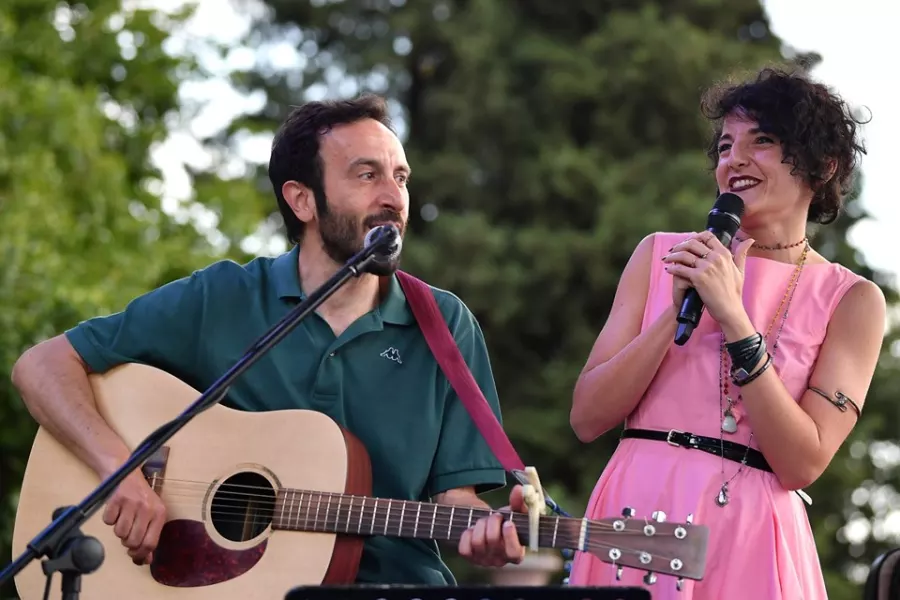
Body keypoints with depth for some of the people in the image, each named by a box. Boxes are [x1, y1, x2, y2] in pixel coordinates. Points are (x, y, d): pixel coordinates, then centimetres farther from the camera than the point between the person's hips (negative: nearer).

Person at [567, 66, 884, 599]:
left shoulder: (852, 301, 1)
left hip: (751, 541, -1)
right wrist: (678, 310, -11)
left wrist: (733, 319, -15)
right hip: (637, 518, 2)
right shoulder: (662, 256, 6)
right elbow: (588, 419, 0)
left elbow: (802, 465, -10)